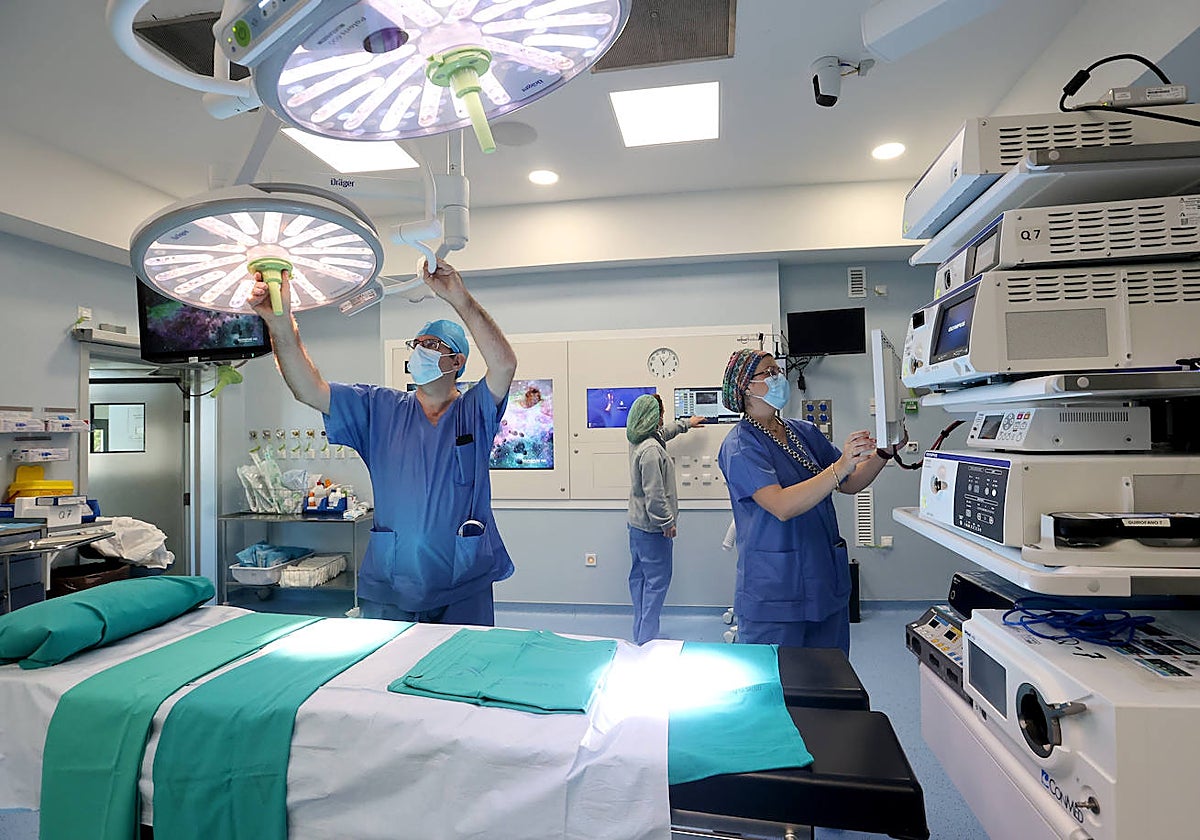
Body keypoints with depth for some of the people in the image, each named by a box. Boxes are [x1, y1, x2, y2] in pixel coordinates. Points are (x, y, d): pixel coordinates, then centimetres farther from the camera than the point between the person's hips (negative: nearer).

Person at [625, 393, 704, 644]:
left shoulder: (637, 440, 6)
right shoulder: (651, 450, -24)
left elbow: (663, 432, 30)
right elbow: (654, 494, -26)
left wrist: (686, 423, 41)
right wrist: (667, 522, -16)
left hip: (636, 523, 10)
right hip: (652, 528, -10)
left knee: (638, 576, 16)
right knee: (657, 580, -1)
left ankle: (639, 635, 29)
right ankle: (647, 638, 5)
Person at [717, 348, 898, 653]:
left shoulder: (805, 432, 9)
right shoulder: (740, 445, -12)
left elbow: (850, 484, 12)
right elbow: (782, 507, -24)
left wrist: (883, 452, -3)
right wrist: (840, 467, -30)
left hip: (827, 584, 7)